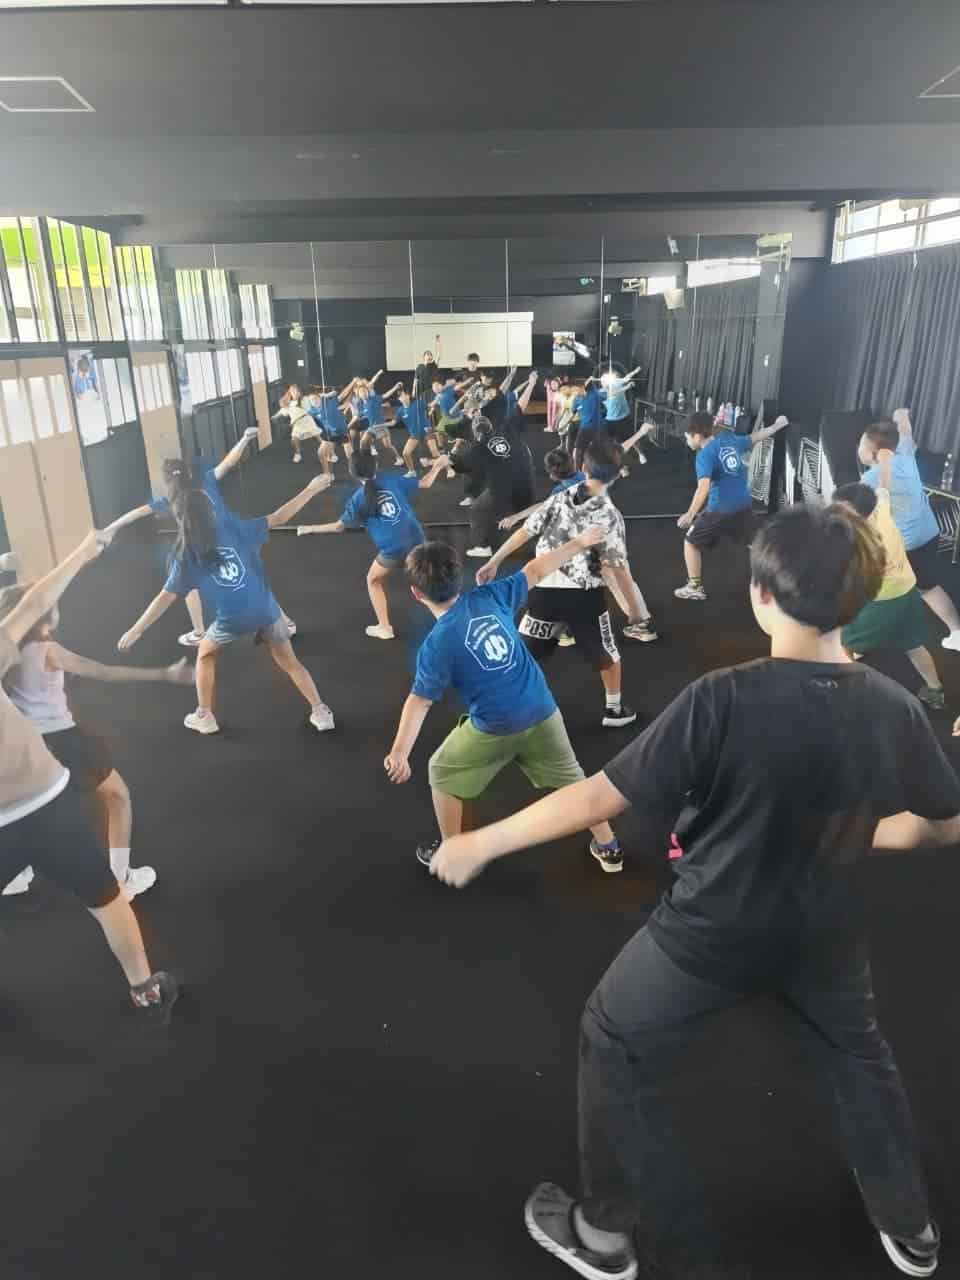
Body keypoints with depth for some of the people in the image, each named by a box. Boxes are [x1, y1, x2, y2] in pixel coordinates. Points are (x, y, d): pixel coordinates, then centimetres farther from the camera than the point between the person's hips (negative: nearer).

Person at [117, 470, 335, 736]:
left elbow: (165, 598, -2)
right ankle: (321, 712, 11)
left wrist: (136, 630, 4)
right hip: (265, 609, 1)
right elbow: (278, 518, 0)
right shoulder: (234, 528, 1)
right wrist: (311, 488, 5)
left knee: (206, 654, 27)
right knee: (289, 661, 16)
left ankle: (204, 717, 30)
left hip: (232, 619, -1)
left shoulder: (186, 556, -1)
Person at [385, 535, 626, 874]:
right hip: (542, 712, 4)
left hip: (495, 728, -4)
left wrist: (399, 751, -17)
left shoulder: (436, 646, -16)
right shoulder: (490, 597, -5)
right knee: (570, 777, 23)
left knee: (441, 773, 20)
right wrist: (578, 543, 20)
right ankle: (608, 848, 35)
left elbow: (419, 701, -18)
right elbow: (534, 572, 6)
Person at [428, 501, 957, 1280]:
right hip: (826, 931, 5)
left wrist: (481, 843, -15)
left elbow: (599, 798, -27)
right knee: (859, 1052, 33)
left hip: (713, 932, -4)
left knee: (615, 1049, 20)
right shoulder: (896, 709, -15)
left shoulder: (725, 700, -30)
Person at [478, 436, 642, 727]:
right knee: (607, 654, 20)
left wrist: (494, 562, 10)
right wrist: (634, 605, 2)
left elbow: (525, 532, 3)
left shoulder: (558, 499, 2)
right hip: (583, 595, -3)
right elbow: (619, 567, -9)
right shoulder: (610, 516, -9)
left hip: (545, 590, 3)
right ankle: (614, 709, 33)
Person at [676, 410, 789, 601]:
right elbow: (755, 438, 23)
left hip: (720, 509, -6)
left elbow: (703, 488, -26)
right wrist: (777, 425, 41)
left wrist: (690, 515, -28)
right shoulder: (730, 440, 6)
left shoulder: (705, 455, -14)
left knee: (691, 542, 10)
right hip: (744, 505, 7)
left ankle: (695, 588, 11)